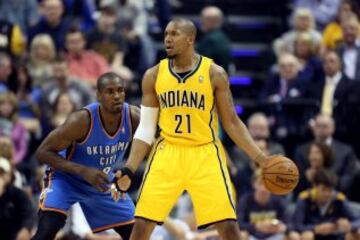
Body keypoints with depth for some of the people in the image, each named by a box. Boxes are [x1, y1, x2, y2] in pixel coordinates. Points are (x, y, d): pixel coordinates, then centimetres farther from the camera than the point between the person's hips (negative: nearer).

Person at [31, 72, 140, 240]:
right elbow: (43, 152, -27)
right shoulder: (82, 120, -33)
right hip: (66, 178, -5)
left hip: (101, 180, 5)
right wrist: (83, 171, -36)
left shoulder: (133, 117, -22)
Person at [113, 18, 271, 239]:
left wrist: (260, 159, -6)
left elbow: (231, 122, 3)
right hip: (167, 154, 2)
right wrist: (129, 169, -3)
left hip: (205, 154, -1)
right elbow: (146, 128, 7)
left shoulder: (214, 74, -3)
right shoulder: (154, 76, 2)